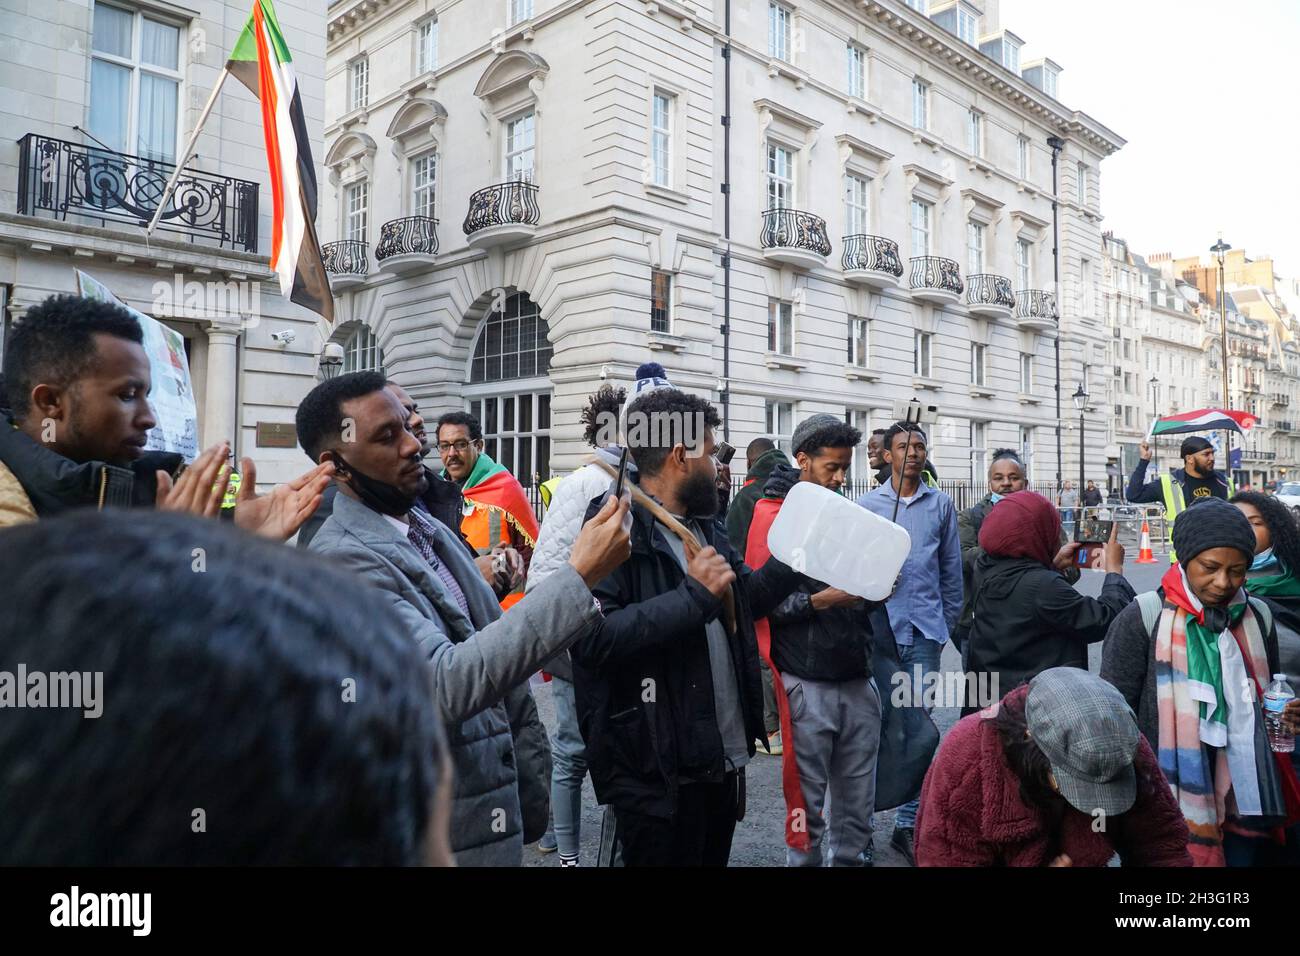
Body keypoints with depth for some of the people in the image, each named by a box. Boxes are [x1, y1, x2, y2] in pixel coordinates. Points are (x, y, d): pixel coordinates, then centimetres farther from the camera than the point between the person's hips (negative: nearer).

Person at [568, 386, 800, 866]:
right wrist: (692, 595, -28)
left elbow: (745, 598, 22)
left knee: (713, 856, 22)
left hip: (725, 759, 9)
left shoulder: (701, 524, 12)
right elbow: (591, 638, -31)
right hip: (659, 776, -9)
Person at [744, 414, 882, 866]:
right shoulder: (773, 517, -6)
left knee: (858, 803, 13)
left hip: (858, 681, 6)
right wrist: (819, 601, -22)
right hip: (807, 687, -6)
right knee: (807, 803, 4)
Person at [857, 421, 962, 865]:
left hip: (925, 628, 1)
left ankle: (908, 823, 13)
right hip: (880, 624, -1)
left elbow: (951, 567, 11)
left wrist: (948, 622, 11)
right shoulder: (868, 504, 3)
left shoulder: (941, 504, 7)